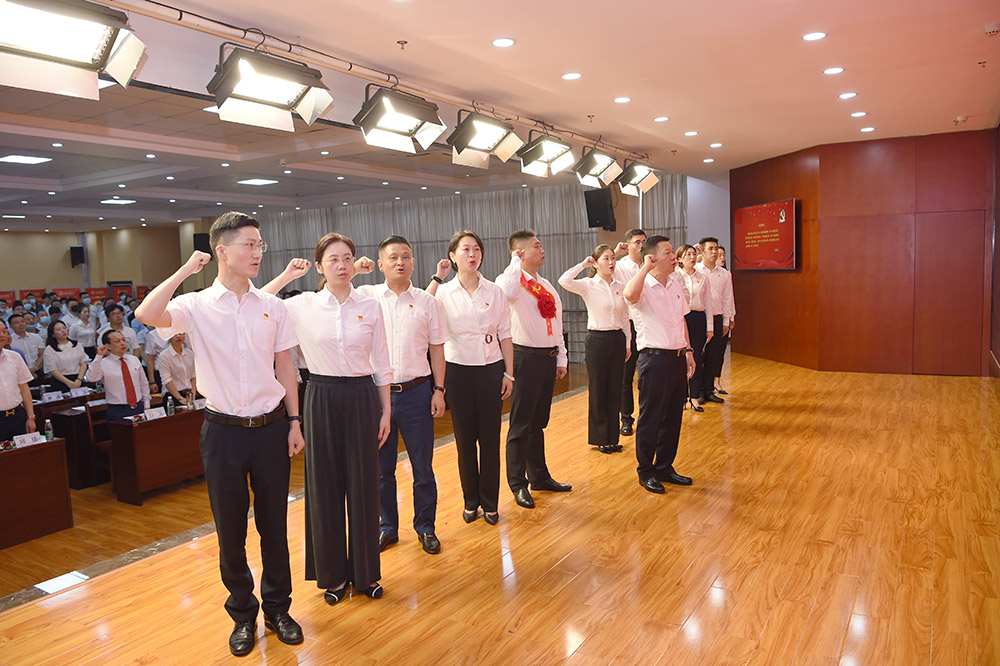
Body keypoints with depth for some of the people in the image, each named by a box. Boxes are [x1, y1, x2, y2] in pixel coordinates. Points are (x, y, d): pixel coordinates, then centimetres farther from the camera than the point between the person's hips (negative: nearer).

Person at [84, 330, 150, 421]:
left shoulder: (134, 360, 10)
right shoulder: (103, 364, -3)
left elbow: (143, 384, 14)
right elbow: (91, 378, -22)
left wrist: (146, 406, 10)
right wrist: (99, 356, -21)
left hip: (139, 408, 4)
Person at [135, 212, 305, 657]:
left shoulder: (272, 307, 3)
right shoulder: (196, 306, -5)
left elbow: (284, 367, 7)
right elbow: (147, 314, -26)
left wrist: (294, 421, 5)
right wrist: (186, 270, -16)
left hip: (271, 427, 2)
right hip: (223, 431, -2)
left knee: (274, 524, 12)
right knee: (230, 529, 11)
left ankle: (277, 607, 32)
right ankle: (243, 614, 31)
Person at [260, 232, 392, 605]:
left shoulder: (371, 307, 1)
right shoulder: (303, 306, -1)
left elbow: (382, 365, 4)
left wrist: (386, 411, 3)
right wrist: (285, 277, -3)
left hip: (362, 398, 1)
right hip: (322, 398, 0)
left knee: (363, 484, 7)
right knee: (325, 485, 8)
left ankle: (365, 571, 25)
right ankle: (333, 574, 26)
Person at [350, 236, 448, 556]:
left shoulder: (427, 301, 3)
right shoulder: (366, 296, 3)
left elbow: (436, 349, 6)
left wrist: (439, 390, 1)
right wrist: (351, 270, -10)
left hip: (417, 393, 0)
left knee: (423, 466, 9)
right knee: (381, 467, 12)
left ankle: (425, 527, 26)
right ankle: (387, 527, 29)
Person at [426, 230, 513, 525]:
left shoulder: (495, 292, 3)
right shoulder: (444, 292, -1)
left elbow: (505, 335, 5)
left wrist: (509, 373, 2)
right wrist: (437, 278, -18)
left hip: (491, 369, 1)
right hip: (458, 370, 0)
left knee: (490, 438, 5)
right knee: (465, 438, 8)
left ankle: (490, 502, 20)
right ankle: (471, 500, 24)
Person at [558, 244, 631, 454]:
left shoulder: (620, 287, 8)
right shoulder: (588, 285, -6)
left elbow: (625, 318, 14)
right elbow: (564, 281, -26)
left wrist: (627, 343, 11)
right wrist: (583, 264, -14)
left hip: (617, 339, 5)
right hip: (597, 339, -4)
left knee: (615, 389, 9)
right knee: (597, 389, 4)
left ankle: (612, 437, 21)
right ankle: (600, 438, 16)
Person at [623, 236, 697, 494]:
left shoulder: (675, 284, 12)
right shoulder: (644, 287, -13)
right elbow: (630, 294, -39)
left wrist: (688, 350, 14)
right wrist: (646, 267, -26)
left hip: (677, 357, 8)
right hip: (654, 358, -8)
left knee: (673, 416, 15)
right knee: (651, 418, 2)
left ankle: (665, 467, 29)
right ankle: (645, 472, 17)